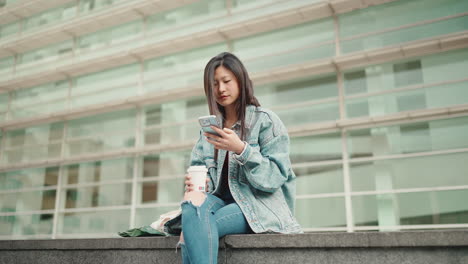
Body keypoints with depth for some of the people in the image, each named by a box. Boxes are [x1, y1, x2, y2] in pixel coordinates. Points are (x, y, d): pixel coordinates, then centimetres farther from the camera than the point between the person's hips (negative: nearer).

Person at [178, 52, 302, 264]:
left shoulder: (266, 121, -2)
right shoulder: (209, 128, 15)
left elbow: (275, 177, -9)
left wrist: (241, 149, -23)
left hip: (259, 204, -4)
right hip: (221, 199, 5)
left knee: (191, 232, -30)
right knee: (193, 200, -32)